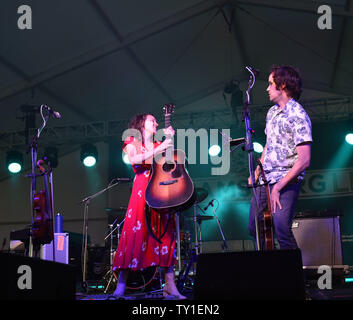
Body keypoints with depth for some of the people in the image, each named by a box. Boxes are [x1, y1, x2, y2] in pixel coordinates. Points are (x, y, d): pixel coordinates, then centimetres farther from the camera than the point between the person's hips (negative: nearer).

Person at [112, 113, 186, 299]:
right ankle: (121, 286, -10)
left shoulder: (158, 145, 25)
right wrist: (158, 150, -15)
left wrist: (170, 140, 6)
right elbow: (133, 159, -9)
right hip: (142, 192, -4)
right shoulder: (133, 142, 13)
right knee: (136, 233, -13)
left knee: (165, 236, -4)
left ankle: (170, 288, -6)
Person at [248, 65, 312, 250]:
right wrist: (257, 172, 12)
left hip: (286, 181, -8)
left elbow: (304, 161, -19)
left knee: (281, 229, -20)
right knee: (254, 228, 11)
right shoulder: (272, 112, 12)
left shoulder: (298, 116, -14)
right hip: (264, 180, 8)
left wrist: (278, 187, -21)